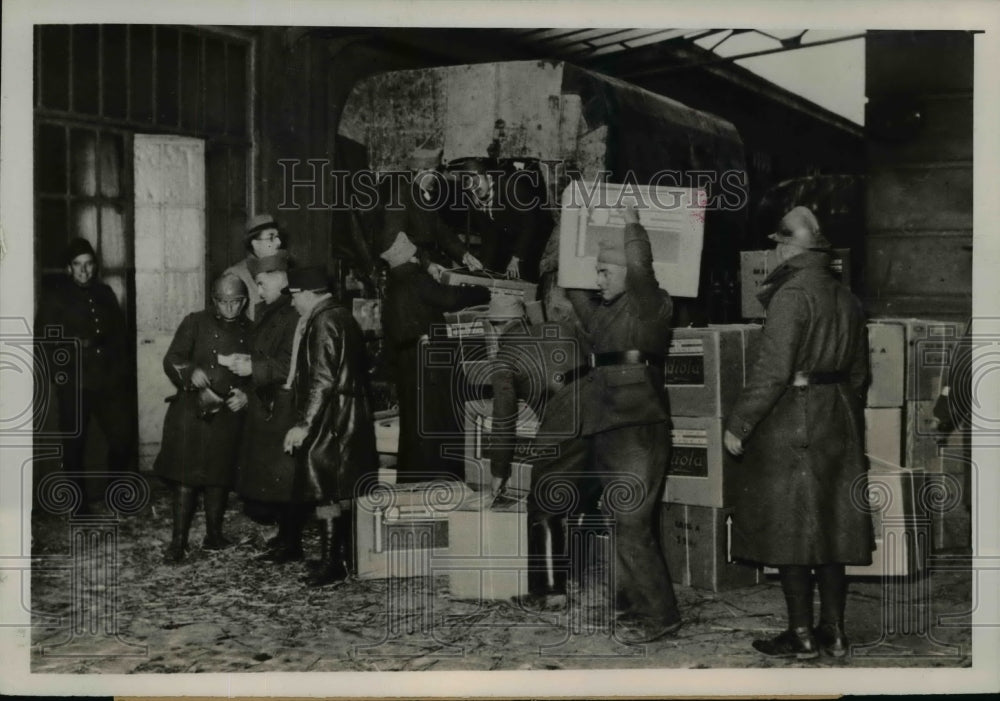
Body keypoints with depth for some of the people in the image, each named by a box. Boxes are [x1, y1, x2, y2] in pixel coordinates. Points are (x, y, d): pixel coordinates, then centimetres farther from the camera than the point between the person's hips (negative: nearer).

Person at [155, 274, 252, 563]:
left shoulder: (250, 332, 10)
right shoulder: (195, 323, 3)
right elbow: (171, 360, -4)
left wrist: (246, 395, -5)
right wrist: (191, 372, -24)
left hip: (228, 413, 2)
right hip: (191, 410, -2)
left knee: (219, 477, 9)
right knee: (185, 477, -5)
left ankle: (214, 534, 22)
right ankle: (178, 541, 2)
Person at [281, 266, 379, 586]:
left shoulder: (322, 323, -15)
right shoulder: (343, 317, 14)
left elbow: (322, 380, -22)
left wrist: (303, 424, -22)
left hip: (330, 421, -10)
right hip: (353, 418, 10)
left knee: (326, 491, -5)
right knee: (345, 489, 15)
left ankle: (332, 562, -2)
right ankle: (350, 556, 24)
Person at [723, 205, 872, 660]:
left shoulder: (791, 295, -15)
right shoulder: (847, 299, 10)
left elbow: (772, 371, -21)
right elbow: (859, 373, 16)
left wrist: (737, 424, -15)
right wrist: (853, 427, 24)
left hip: (791, 424, -8)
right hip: (839, 426, 8)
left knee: (789, 529, 1)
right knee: (830, 528, 13)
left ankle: (801, 635, 7)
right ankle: (834, 631, 20)